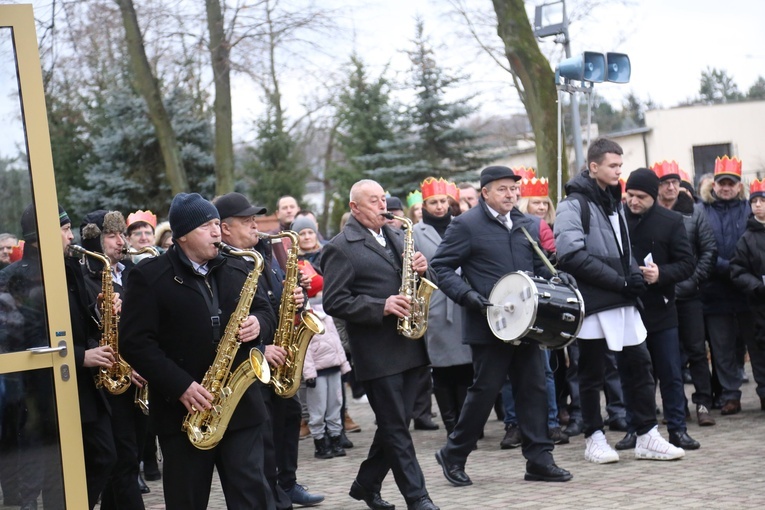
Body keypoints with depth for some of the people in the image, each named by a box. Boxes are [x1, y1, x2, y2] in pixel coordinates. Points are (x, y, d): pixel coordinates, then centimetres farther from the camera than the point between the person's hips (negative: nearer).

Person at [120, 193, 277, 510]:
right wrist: (180, 385, -19)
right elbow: (135, 343, -11)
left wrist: (258, 324, -6)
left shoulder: (236, 271, 11)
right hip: (182, 409, -3)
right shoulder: (149, 276, -5)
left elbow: (265, 312, 20)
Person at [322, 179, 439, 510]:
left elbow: (413, 281, 22)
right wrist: (381, 307, -21)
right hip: (376, 352, -7)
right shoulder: (341, 248, -7)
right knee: (395, 427, -2)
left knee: (395, 423, 12)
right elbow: (334, 302, -13)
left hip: (409, 346, 7)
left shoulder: (396, 237, 15)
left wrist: (422, 269, -2)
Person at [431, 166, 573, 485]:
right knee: (485, 389, 0)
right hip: (489, 324, -6)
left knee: (533, 388, 4)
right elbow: (441, 267, -6)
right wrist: (466, 294, -19)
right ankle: (453, 455, 16)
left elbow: (539, 264, 25)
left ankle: (539, 459, 10)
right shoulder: (466, 225, -6)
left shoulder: (526, 224, 13)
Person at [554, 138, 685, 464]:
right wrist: (620, 281, -18)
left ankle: (647, 436, 12)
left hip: (622, 301, 7)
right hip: (593, 302, -7)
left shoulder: (614, 203, 16)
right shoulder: (574, 205, -9)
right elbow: (571, 256, -20)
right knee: (592, 372, 3)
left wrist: (635, 275, 1)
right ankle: (594, 438, 13)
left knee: (638, 364, 6)